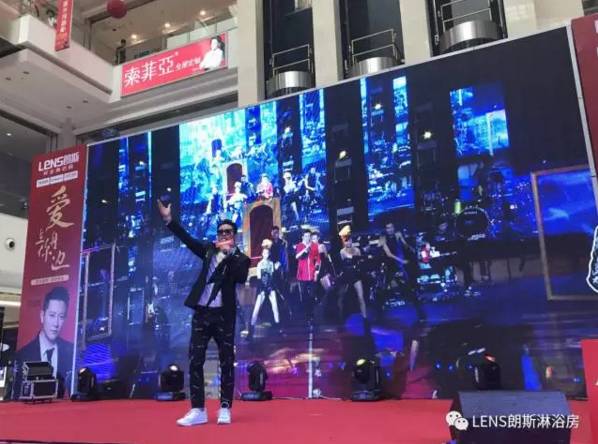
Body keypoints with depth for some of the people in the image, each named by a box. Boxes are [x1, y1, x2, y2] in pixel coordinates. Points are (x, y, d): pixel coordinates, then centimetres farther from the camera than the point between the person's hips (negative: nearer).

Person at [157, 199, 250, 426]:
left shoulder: (240, 258, 2)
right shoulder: (209, 249, 14)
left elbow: (241, 277, -17)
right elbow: (188, 239, 6)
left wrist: (229, 253, -20)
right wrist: (169, 220, -2)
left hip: (224, 315, -3)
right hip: (201, 312, 4)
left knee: (227, 362, 2)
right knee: (195, 360, 3)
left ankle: (225, 409, 13)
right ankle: (198, 410, 12)